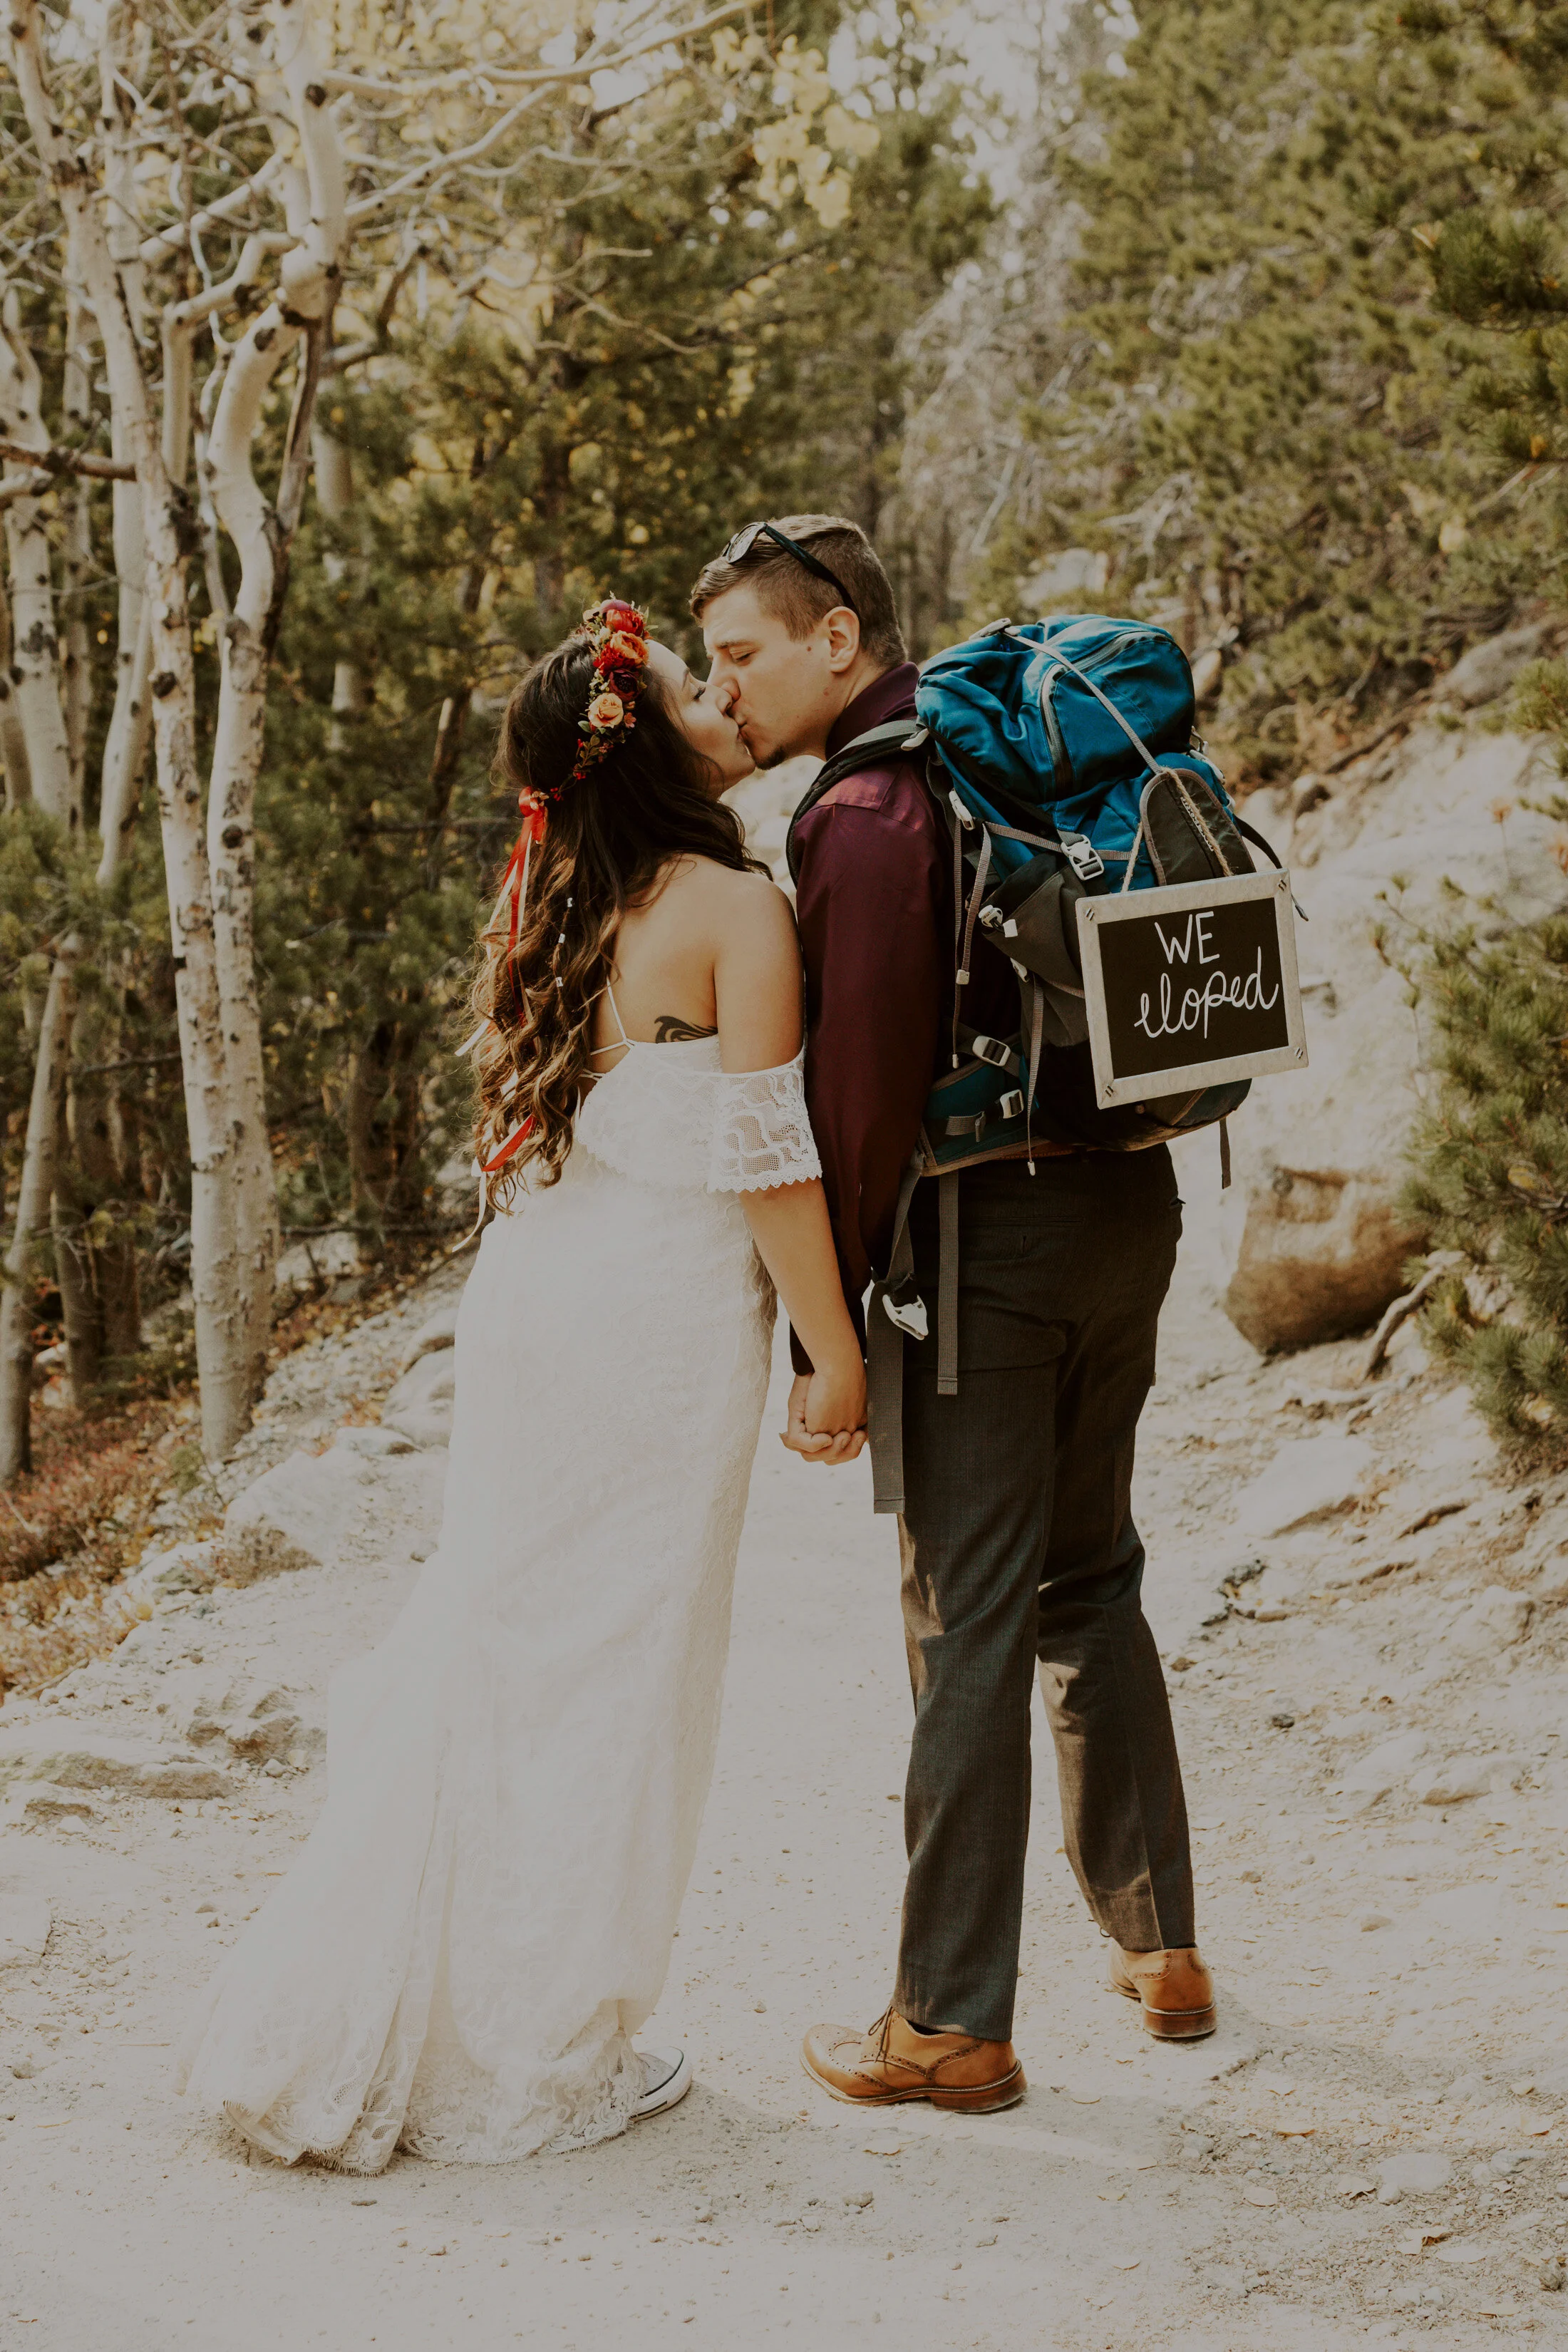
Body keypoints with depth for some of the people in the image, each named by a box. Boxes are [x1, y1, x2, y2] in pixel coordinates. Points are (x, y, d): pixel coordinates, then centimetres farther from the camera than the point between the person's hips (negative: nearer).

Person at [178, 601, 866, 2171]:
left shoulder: (558, 910, 11)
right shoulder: (735, 908, -10)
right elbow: (768, 1157, -14)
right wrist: (831, 1350, -6)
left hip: (524, 1296, 7)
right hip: (662, 1319, -7)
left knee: (491, 1644, 14)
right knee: (619, 1672, 3)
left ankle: (356, 2031, 19)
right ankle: (542, 2056, 13)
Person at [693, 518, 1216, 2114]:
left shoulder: (870, 814, -15)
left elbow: (862, 1094, -19)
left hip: (990, 1234, -8)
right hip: (1127, 1203, 9)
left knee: (968, 1620, -2)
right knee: (1089, 1579, 20)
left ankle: (953, 2026, 7)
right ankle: (1159, 1947, 27)